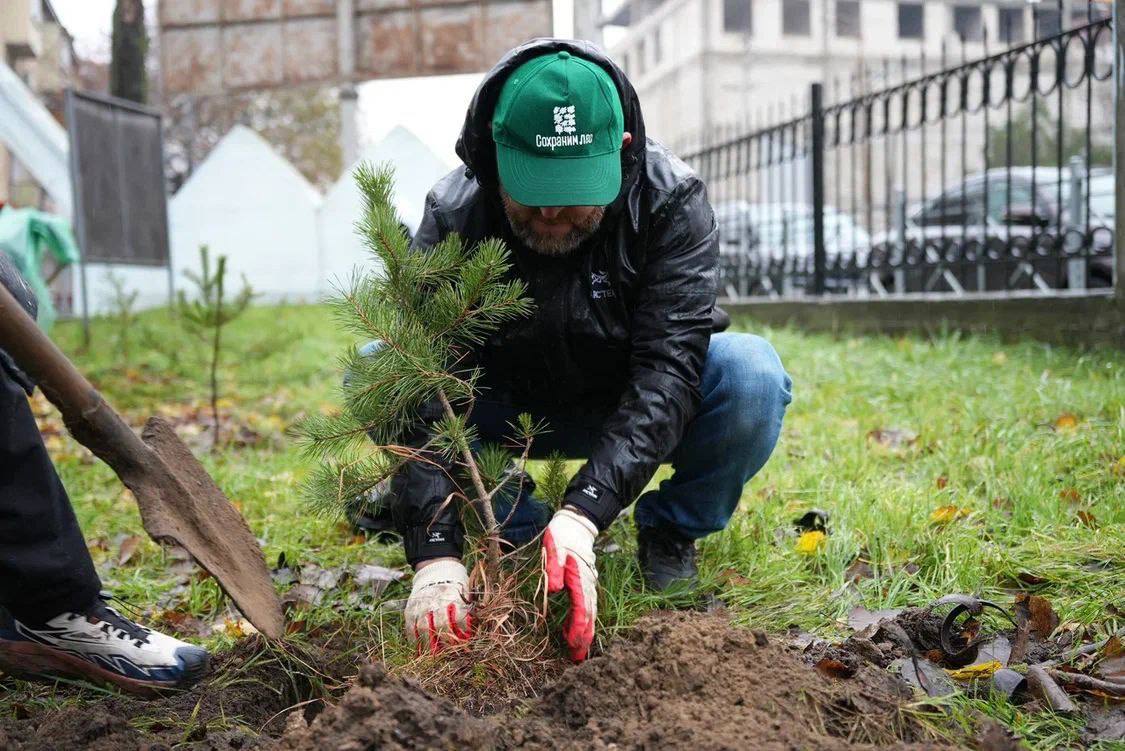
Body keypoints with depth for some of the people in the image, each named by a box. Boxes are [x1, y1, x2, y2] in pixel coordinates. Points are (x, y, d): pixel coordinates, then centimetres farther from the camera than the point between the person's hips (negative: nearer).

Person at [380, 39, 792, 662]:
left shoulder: (671, 202, -25)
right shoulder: (453, 214, -24)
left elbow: (667, 370, -33)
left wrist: (583, 513, -47)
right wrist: (434, 554, -42)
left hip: (631, 407, -1)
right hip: (511, 409, 1)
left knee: (751, 375, -32)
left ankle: (667, 534, -3)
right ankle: (520, 535, -5)